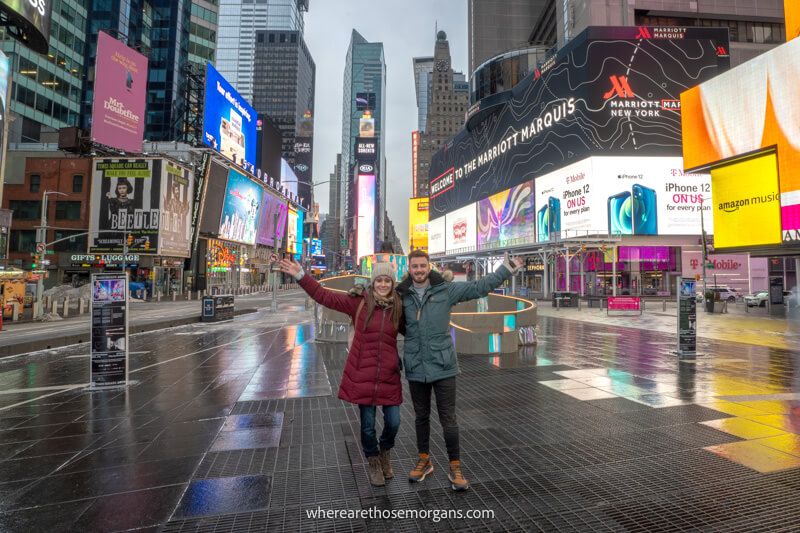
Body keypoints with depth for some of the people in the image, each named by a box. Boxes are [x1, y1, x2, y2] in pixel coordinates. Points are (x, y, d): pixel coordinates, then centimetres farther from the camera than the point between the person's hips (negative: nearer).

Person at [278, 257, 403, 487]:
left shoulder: (398, 307, 0)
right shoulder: (359, 302, -7)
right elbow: (323, 295, -9)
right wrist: (301, 276, -16)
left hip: (389, 376, 2)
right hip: (362, 375, -2)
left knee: (393, 423, 9)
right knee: (367, 425, 11)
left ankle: (385, 454, 44)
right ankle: (374, 463, 41)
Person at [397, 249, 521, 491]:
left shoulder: (446, 289, -4)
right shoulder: (401, 295, -1)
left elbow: (480, 287, -3)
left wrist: (507, 269, -8)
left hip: (443, 366, -2)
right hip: (415, 368, 2)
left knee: (448, 419, 6)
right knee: (421, 416, 18)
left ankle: (455, 468, 24)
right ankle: (424, 461, 38)